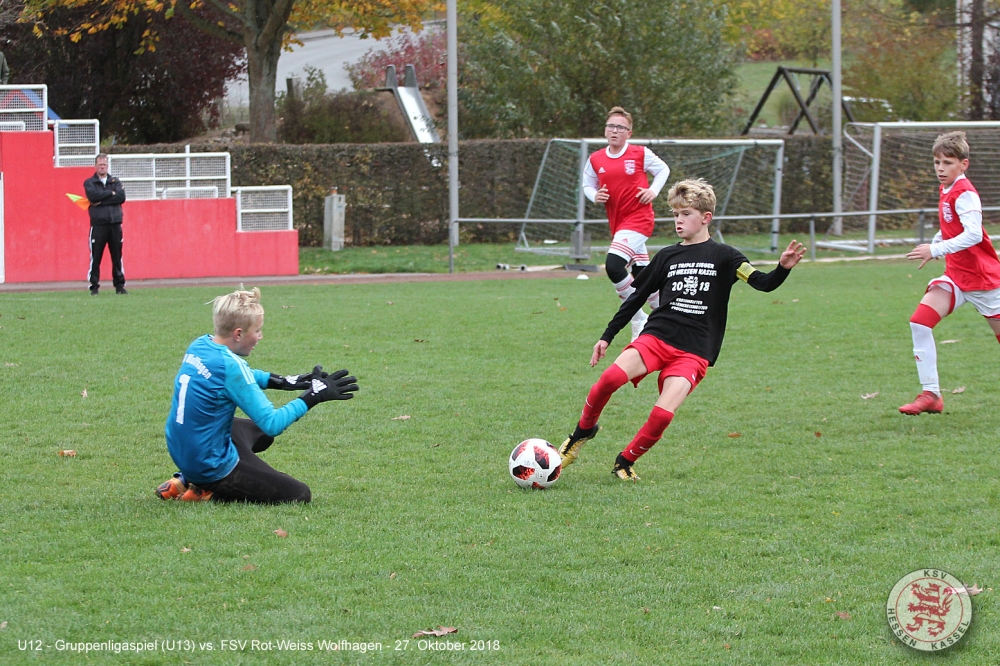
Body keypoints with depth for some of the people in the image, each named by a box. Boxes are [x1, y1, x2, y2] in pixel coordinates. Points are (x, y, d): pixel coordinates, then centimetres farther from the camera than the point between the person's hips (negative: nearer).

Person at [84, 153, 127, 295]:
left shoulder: (115, 182, 14)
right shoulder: (89, 183, 9)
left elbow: (121, 197, -3)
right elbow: (93, 195, -12)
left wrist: (101, 201, -9)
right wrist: (111, 193, -5)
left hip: (115, 224, 2)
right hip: (98, 224, -2)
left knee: (117, 257, 3)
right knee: (95, 257, -4)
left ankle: (120, 286, 9)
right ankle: (94, 287, 1)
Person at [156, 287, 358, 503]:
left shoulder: (200, 346, 0)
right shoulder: (230, 365, -25)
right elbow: (272, 424, -24)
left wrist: (280, 381, 10)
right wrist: (313, 397, -15)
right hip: (212, 466, -9)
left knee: (260, 434, 36)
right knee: (299, 495, -1)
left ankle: (187, 481, 17)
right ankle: (207, 492, -4)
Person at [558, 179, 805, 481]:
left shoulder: (723, 257, 4)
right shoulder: (667, 257, 14)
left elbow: (763, 283, -6)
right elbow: (637, 297, 21)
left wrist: (783, 268, -28)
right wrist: (607, 337, 21)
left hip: (693, 353, -2)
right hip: (655, 337, 2)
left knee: (663, 414, -22)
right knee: (610, 378, -26)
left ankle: (625, 462, 4)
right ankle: (583, 431, 1)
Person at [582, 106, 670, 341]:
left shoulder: (640, 154, -4)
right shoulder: (595, 160, 5)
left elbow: (663, 169, 9)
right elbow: (588, 185, 17)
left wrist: (653, 190, -6)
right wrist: (595, 196, -5)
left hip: (638, 218, -6)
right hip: (617, 222, 6)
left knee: (613, 265, -21)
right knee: (641, 274, 12)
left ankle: (638, 319, -8)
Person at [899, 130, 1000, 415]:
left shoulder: (964, 194, -18)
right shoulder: (946, 190, 9)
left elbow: (973, 234, -30)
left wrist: (936, 250, -34)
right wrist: (933, 246, 13)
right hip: (956, 275, 8)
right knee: (919, 322, -10)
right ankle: (930, 394, -10)